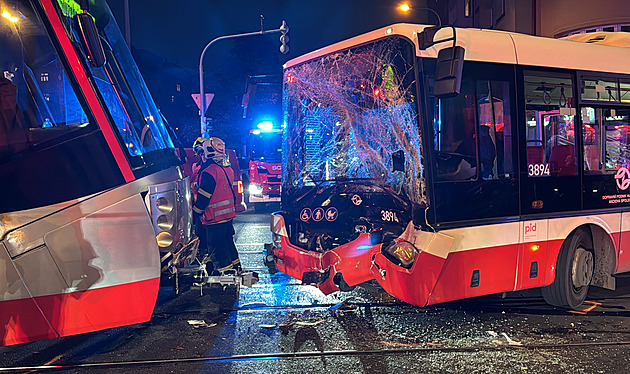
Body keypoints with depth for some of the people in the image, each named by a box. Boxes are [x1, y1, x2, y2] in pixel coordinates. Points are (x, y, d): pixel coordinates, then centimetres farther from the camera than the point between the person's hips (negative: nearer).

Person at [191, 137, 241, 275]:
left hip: (215, 218, -9)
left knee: (215, 248, 0)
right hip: (228, 215, 9)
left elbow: (202, 198, -18)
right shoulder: (227, 169, 9)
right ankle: (236, 268, 30)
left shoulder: (209, 172, -20)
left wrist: (194, 216, -8)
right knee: (228, 242, 20)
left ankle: (225, 271, 4)